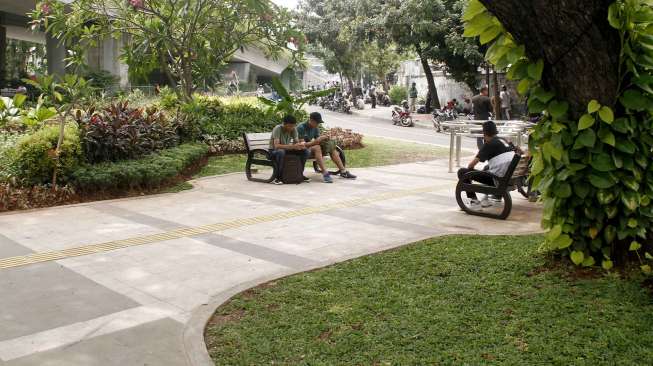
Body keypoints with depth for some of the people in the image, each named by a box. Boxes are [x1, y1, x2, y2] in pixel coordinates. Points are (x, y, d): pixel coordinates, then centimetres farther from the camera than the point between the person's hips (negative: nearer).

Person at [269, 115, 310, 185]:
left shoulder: (293, 129, -7)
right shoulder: (277, 129, -25)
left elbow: (297, 142, -6)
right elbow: (276, 146, -35)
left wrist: (301, 145, -32)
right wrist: (292, 146, -44)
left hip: (286, 149, 6)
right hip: (274, 151, -5)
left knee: (305, 151, -12)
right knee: (281, 152, -40)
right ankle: (277, 178, -28)